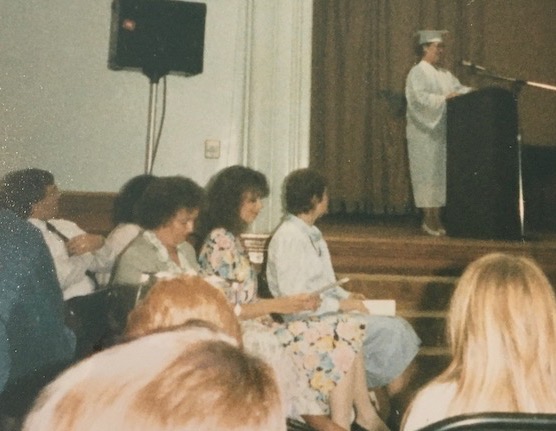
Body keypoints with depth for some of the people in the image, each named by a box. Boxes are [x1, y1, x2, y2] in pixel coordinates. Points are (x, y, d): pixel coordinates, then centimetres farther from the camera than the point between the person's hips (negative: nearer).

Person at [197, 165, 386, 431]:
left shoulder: (230, 238, 15)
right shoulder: (220, 241, -14)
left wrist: (292, 303, 4)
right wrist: (277, 305, -14)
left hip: (256, 329, 9)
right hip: (243, 338, -9)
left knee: (347, 331, -1)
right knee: (341, 339, -14)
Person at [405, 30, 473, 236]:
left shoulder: (444, 74, 19)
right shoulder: (417, 72, -5)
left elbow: (459, 89, 12)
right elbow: (420, 97, -19)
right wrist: (444, 98, -28)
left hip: (443, 131, 8)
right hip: (425, 132, -7)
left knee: (442, 173, 5)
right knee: (428, 173, -6)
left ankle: (437, 218, 10)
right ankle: (428, 220, 0)